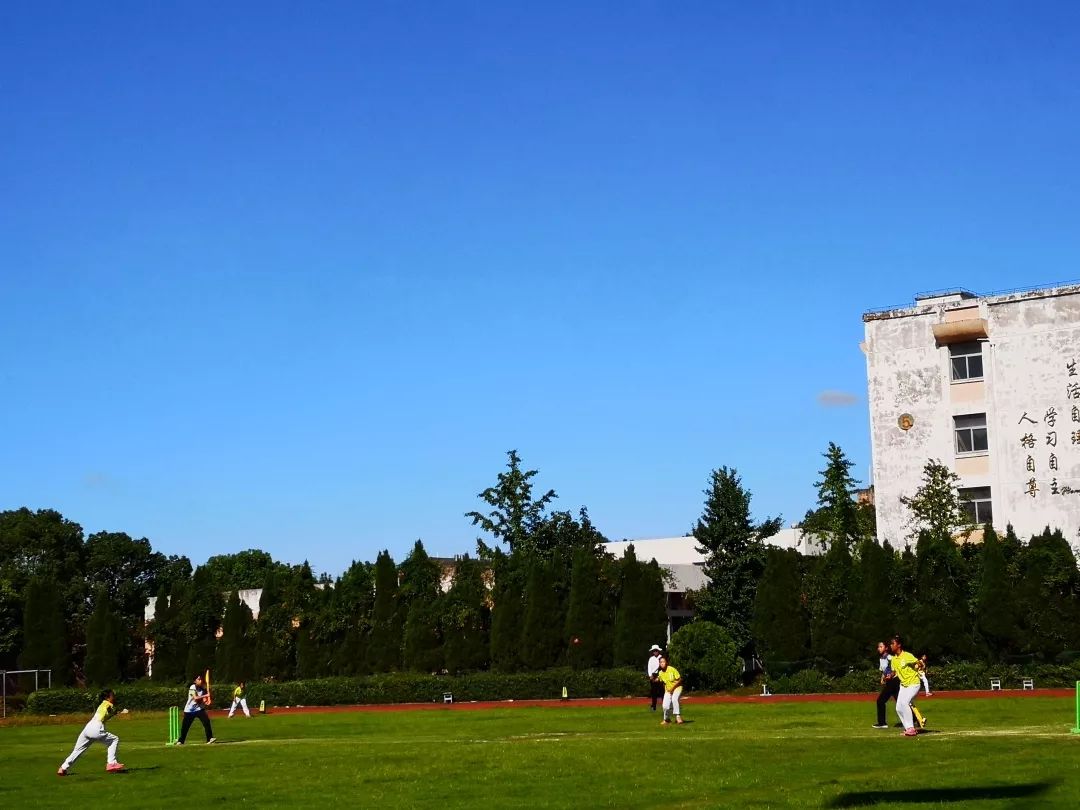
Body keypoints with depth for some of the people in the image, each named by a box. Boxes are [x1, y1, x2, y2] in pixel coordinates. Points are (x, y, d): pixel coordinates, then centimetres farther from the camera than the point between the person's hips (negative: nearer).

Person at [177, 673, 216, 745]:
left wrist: (206, 701, -28)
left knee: (206, 721, -16)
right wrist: (206, 695, -31)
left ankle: (210, 738, -14)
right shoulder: (193, 687, -15)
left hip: (199, 709, 3)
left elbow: (204, 700, -5)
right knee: (185, 726, 4)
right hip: (189, 709, -3)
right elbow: (195, 698, -26)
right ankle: (181, 741, 23)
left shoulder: (203, 688, -1)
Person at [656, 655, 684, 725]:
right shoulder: (660, 673, -5)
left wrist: (673, 688, -19)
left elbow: (680, 680, -15)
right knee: (665, 706, -9)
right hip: (668, 690, 4)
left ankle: (678, 716, -25)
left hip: (677, 688, -4)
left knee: (674, 699, -34)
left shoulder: (672, 669, -19)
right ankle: (666, 720, 19)